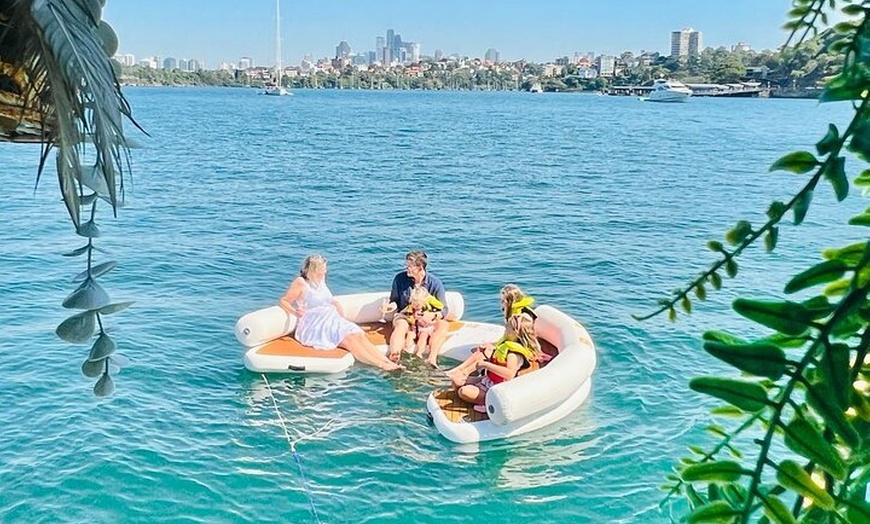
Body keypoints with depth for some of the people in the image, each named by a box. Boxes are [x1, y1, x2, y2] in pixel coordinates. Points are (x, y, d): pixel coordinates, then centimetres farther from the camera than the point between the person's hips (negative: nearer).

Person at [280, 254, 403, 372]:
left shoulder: (321, 282, 17)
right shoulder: (300, 283, -4)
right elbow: (283, 301, -8)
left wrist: (342, 318, 11)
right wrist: (295, 312, -27)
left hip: (332, 320, 7)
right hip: (314, 326, -6)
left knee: (358, 335, -20)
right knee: (348, 339, -28)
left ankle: (388, 361, -33)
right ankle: (380, 365, -36)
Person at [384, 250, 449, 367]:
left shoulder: (435, 283, -9)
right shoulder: (400, 278, -5)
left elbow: (444, 310, -9)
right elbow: (395, 301, 7)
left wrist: (433, 316, -32)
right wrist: (392, 305, -19)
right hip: (404, 316, 0)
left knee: (443, 325, -29)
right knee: (401, 325, -36)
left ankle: (432, 359, -43)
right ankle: (393, 359, -56)